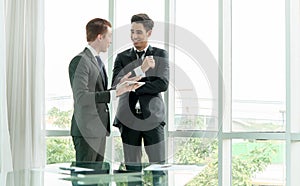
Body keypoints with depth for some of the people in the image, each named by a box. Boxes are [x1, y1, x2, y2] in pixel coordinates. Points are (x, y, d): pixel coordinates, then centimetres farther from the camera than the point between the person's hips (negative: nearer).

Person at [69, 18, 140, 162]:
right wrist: (114, 93, -26)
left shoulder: (98, 61, 17)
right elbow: (81, 97, -23)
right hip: (87, 130, -9)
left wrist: (120, 86, 8)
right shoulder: (80, 61, -13)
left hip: (100, 129, 9)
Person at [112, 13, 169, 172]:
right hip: (128, 119, 1)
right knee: (132, 168, 6)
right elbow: (116, 84, -6)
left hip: (152, 118, -1)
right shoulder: (122, 57, 9)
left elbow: (163, 84, -7)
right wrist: (141, 69, -16)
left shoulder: (160, 55, 7)